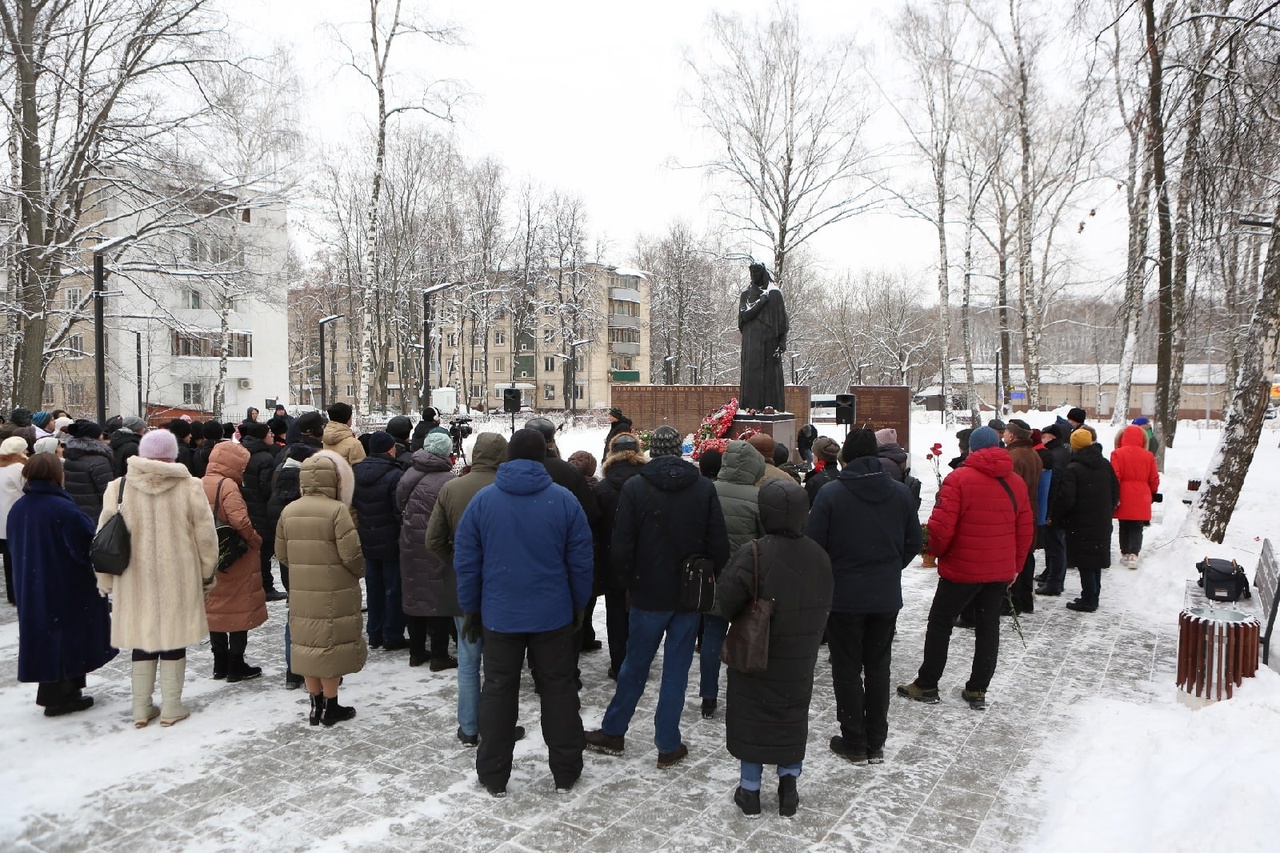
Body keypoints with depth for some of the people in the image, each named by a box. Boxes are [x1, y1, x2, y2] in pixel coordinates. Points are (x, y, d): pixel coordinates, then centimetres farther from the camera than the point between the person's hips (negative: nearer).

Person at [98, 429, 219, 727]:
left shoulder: (119, 487, -6)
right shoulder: (189, 487, -9)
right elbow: (205, 535, -5)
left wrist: (105, 579, 10)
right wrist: (207, 573, 8)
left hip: (135, 579, 2)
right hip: (178, 578, -1)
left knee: (142, 637, 13)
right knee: (173, 637, 9)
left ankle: (141, 708, 21)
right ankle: (171, 707, 16)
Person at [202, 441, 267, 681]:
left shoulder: (200, 484, 5)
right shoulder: (228, 485, -18)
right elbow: (240, 521, -26)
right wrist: (256, 541, -12)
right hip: (236, 558, -7)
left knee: (215, 608, 15)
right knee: (239, 609, 3)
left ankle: (220, 664, 24)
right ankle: (236, 666, 9)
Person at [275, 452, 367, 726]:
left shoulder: (288, 511, 2)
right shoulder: (336, 510, -16)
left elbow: (282, 554, 8)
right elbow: (351, 554, -17)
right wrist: (360, 571, 3)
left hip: (301, 592, 5)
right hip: (334, 593, -5)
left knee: (308, 643, 14)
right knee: (331, 645, 5)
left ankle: (316, 706, 24)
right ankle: (331, 707, 16)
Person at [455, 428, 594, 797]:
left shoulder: (482, 499, -5)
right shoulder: (564, 500, -7)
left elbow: (465, 560, -1)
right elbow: (581, 561, -3)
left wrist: (471, 608, 9)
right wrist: (579, 606, 9)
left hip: (499, 616, 1)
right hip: (553, 615, 0)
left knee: (498, 691, 12)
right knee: (558, 690, 12)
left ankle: (494, 775, 21)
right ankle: (565, 770, 21)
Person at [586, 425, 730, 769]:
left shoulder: (634, 488, -10)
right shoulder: (705, 487, -4)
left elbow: (621, 548, -10)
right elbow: (719, 546, -3)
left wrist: (633, 582, 7)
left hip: (649, 595, -1)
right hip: (690, 596, 1)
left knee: (635, 666, 14)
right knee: (676, 670, 9)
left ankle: (612, 733, 28)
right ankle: (668, 746, 17)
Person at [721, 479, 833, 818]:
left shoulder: (753, 554, -23)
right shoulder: (819, 556, -4)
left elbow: (728, 602, -20)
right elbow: (824, 606, 7)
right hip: (799, 662, 4)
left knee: (751, 716, 10)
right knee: (793, 717, 18)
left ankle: (750, 790, 20)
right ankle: (788, 785, 24)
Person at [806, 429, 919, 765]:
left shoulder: (830, 493, -14)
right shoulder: (900, 492, -2)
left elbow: (813, 546, -13)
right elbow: (914, 543, 6)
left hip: (843, 596, -4)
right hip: (887, 597, 4)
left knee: (847, 670, 9)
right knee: (878, 668, 15)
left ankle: (854, 742, 16)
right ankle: (876, 742, 23)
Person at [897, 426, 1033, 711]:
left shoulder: (959, 478, -14)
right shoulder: (1016, 482, 5)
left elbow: (942, 526, -19)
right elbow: (1025, 529, 10)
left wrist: (936, 551, 0)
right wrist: (1016, 566, 19)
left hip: (962, 569, -5)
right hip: (1001, 571, 5)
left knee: (940, 623, 8)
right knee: (988, 627, 13)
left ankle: (926, 685, 15)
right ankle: (977, 690, 18)